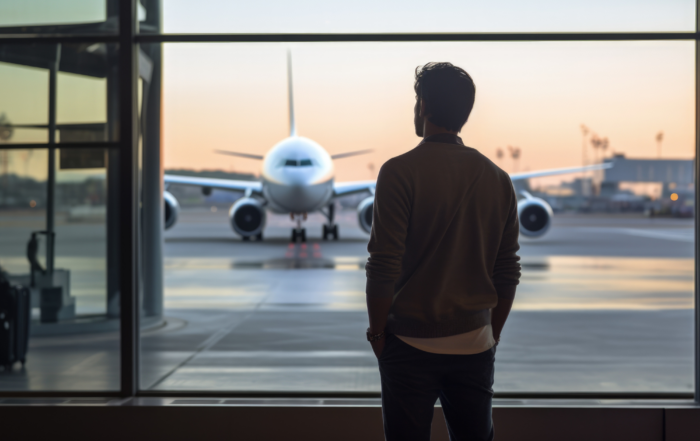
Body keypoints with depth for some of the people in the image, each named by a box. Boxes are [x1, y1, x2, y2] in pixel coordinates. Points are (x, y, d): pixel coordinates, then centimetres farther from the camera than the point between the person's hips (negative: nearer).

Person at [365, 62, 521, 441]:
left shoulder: (400, 172, -12)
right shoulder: (497, 179, 3)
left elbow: (383, 267, -15)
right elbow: (508, 272, 7)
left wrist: (376, 330, -2)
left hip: (412, 343, -4)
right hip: (475, 346, 4)